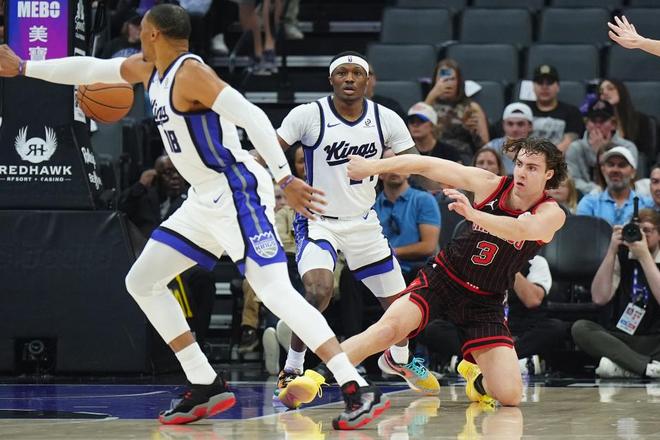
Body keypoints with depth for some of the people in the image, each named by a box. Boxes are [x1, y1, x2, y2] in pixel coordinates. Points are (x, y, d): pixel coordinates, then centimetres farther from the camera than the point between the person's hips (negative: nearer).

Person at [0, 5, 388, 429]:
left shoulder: (190, 72, -17)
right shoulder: (149, 69, 11)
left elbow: (253, 118, -25)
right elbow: (88, 68, 25)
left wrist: (285, 178, -32)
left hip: (238, 194, -10)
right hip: (206, 202, 10)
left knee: (276, 292, -20)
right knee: (142, 282, 12)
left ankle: (360, 391, -22)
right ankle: (207, 387, 13)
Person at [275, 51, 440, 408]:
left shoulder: (386, 120, -5)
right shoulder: (308, 116, -14)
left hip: (363, 222, 4)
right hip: (318, 220, -4)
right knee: (319, 291, -31)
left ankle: (397, 359, 42)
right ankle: (291, 370, -16)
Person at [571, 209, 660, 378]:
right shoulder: (622, 256, 7)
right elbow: (600, 298, -5)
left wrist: (644, 256, -18)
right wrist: (612, 251, -9)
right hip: (621, 338, 3)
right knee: (580, 328, -26)